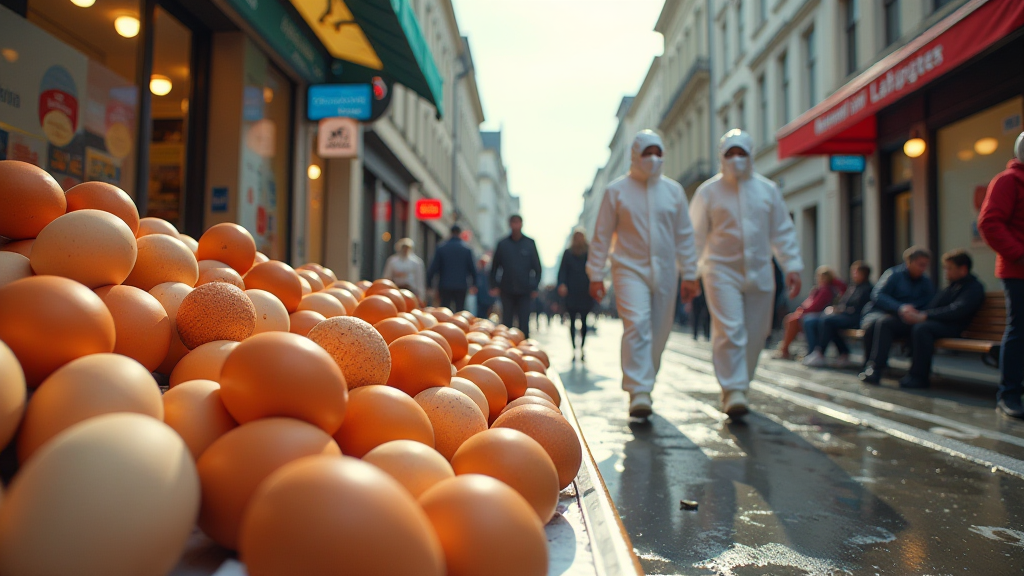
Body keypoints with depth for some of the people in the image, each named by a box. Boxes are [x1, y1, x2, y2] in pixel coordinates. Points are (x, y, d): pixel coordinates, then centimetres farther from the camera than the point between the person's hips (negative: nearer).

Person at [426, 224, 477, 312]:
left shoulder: (441, 248, -1)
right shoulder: (467, 249, -1)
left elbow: (434, 266, -2)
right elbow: (472, 268, 4)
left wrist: (429, 282, 5)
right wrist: (473, 284, 15)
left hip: (445, 286, 0)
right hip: (461, 286, 0)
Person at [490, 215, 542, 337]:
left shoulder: (530, 243, 3)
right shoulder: (503, 244, 4)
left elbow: (537, 267, 6)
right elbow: (494, 267, 9)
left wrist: (534, 287, -1)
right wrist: (495, 286, 0)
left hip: (525, 291, -1)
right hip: (507, 291, 1)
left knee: (524, 323, 0)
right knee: (506, 323, 6)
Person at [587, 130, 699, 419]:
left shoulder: (674, 190, 11)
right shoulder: (616, 190, 3)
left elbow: (684, 235, 13)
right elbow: (601, 235, 3)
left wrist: (689, 275, 7)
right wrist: (596, 275, -2)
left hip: (664, 272, 4)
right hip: (630, 268, -3)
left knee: (659, 333, 5)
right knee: (637, 325, -20)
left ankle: (643, 384, 23)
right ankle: (638, 393, -20)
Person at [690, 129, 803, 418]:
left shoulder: (768, 190, 10)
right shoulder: (708, 191, 2)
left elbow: (783, 231, 14)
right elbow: (696, 235, 3)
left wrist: (792, 266, 6)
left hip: (760, 272, 3)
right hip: (722, 271, -3)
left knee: (755, 336, 6)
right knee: (729, 332, -14)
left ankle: (739, 387, 21)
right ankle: (733, 390, -10)